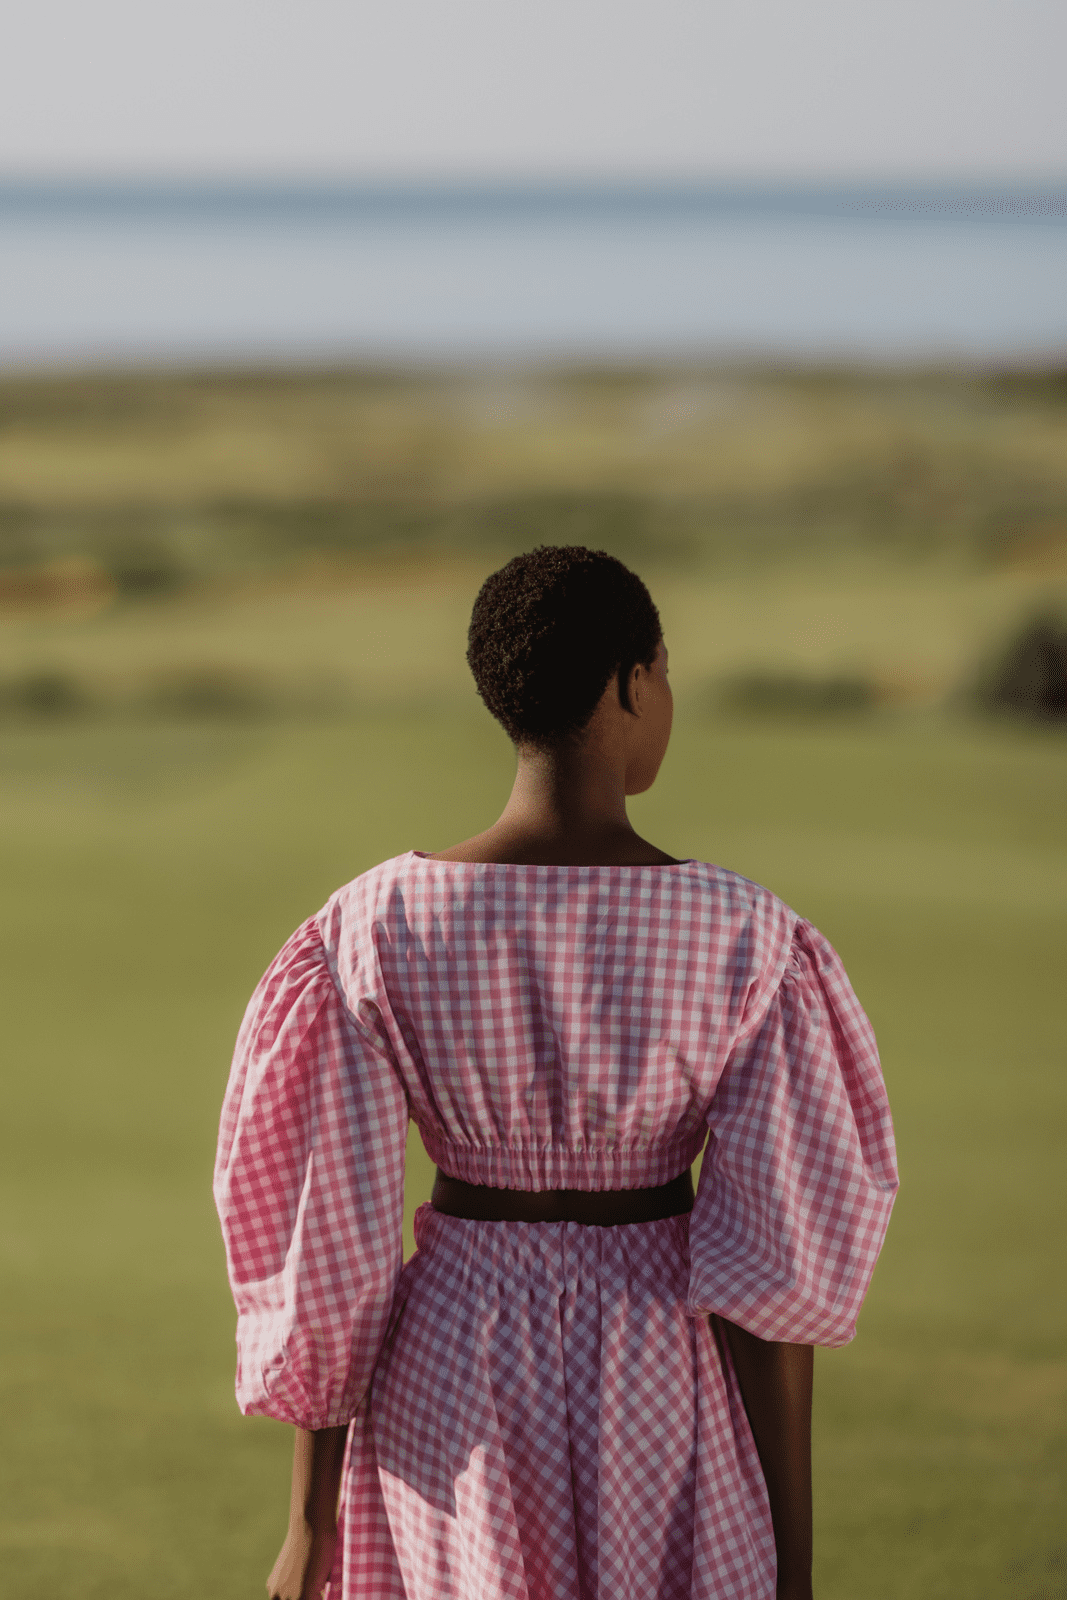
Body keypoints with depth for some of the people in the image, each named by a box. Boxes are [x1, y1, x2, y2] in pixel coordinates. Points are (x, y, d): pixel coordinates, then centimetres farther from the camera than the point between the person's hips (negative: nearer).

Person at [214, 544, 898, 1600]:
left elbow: (332, 1239, -8)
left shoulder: (379, 927, -10)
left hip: (455, 1404, 1)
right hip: (663, 1423, -1)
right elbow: (776, 1264, -13)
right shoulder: (742, 941, -13)